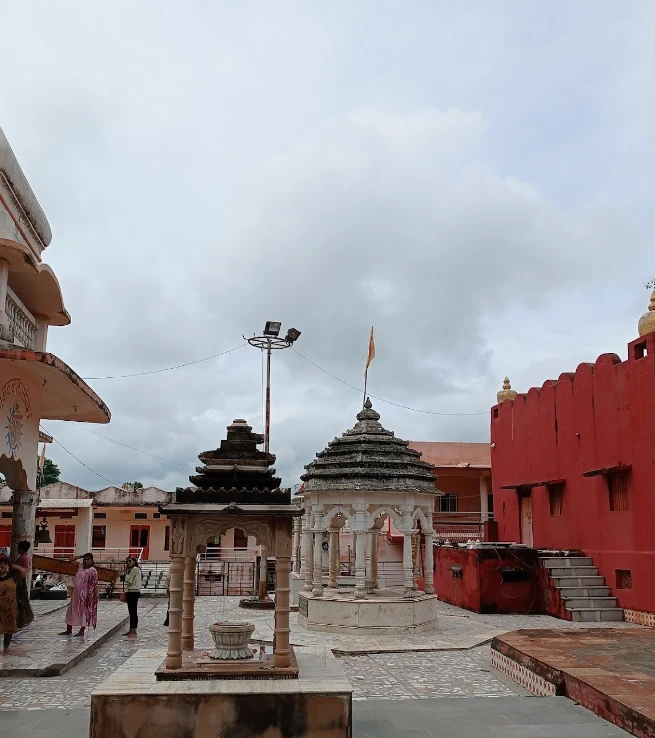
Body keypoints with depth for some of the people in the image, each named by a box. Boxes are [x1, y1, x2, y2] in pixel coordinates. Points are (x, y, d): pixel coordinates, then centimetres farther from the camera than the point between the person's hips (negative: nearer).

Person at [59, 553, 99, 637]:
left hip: (85, 595, -8)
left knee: (84, 612, 1)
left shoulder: (92, 571, -12)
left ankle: (82, 631, 11)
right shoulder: (81, 567, 9)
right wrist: (81, 556, 7)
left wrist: (89, 596, -20)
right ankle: (69, 630, 22)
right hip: (76, 594, 8)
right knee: (71, 611, 11)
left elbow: (93, 585, -16)